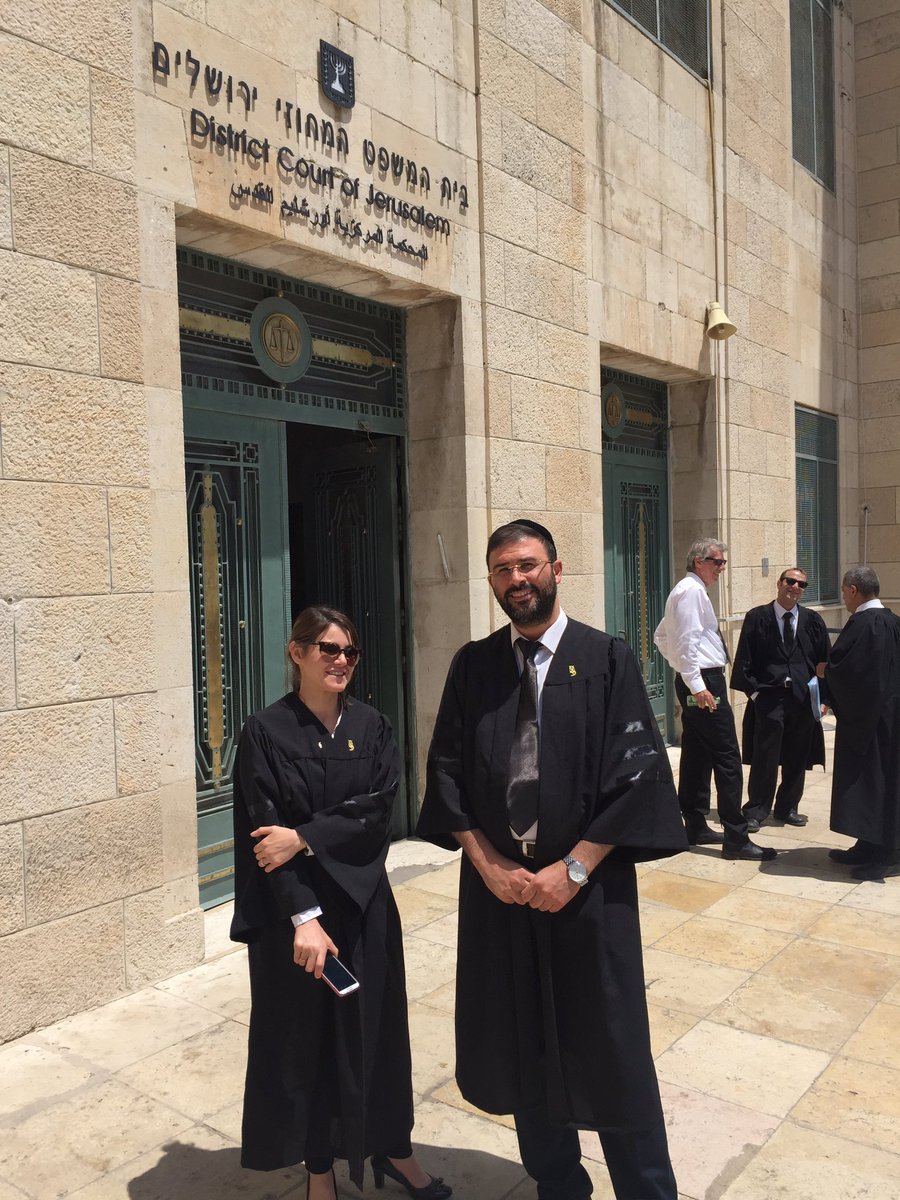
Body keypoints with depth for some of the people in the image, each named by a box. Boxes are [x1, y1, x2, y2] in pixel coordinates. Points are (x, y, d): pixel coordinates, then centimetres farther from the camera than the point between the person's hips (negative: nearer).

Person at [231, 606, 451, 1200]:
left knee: (376, 1027, 14)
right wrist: (303, 917, -20)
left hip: (364, 903, 3)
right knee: (305, 1035, 11)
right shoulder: (266, 732, -8)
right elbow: (263, 833, -13)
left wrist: (303, 838, -19)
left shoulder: (373, 726, 1)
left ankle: (392, 1146, 36)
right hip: (292, 909, -2)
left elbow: (377, 811, -9)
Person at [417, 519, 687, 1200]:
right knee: (524, 1048, 14)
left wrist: (573, 869, -14)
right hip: (498, 887, 3)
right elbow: (447, 770, 3)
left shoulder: (607, 660, -5)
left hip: (589, 890, -3)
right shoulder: (472, 667, 4)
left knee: (611, 1051, 8)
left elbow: (637, 773, -10)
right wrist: (486, 862, -8)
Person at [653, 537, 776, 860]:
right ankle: (736, 839, -8)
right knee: (727, 758, -10)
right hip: (704, 682, -11)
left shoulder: (688, 590, 19)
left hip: (696, 682, 11)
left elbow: (661, 635, 26)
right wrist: (696, 684, -23)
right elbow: (687, 640, -22)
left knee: (697, 755, 14)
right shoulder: (691, 590, -13)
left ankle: (695, 827, 21)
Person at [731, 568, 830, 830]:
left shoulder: (813, 621, 9)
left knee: (797, 758, 10)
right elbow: (744, 660, 1)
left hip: (803, 697, 3)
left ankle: (787, 808, 26)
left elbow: (825, 662, 10)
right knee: (764, 757, -2)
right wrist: (753, 690, -6)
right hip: (768, 697, -3)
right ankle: (757, 811, 10)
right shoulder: (757, 618, 1)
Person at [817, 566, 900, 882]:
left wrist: (825, 670, -3)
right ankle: (871, 848, 23)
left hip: (867, 718, -10)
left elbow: (844, 669, -24)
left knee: (871, 782, -1)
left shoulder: (863, 624, -20)